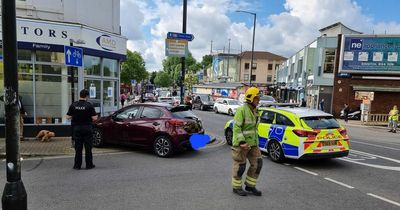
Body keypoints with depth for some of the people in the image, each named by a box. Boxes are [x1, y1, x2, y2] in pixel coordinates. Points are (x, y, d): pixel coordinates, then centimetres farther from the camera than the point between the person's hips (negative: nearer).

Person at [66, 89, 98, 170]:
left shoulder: (73, 105, -1)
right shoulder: (89, 105, -10)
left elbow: (68, 117, 1)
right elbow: (94, 118, -12)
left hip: (76, 128, 3)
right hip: (87, 128, -3)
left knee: (78, 147, 10)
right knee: (88, 147, 6)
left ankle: (77, 165, 13)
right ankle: (89, 164, 11)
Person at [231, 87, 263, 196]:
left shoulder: (254, 111, 12)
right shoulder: (241, 110, -15)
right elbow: (236, 127, -20)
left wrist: (256, 141, 22)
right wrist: (241, 142, -26)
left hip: (252, 143, 8)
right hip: (241, 144, -8)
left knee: (257, 163, 6)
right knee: (240, 166, 3)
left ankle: (250, 185, 22)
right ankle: (236, 187, 20)